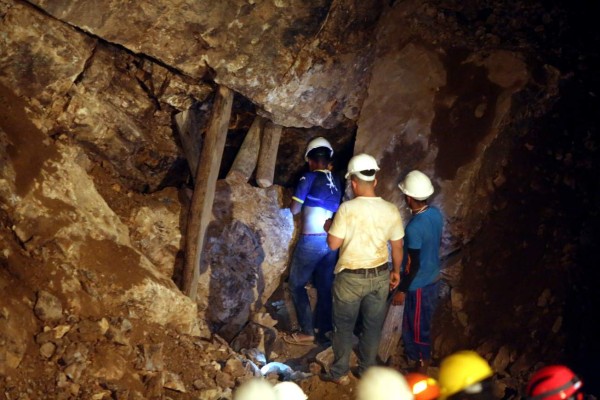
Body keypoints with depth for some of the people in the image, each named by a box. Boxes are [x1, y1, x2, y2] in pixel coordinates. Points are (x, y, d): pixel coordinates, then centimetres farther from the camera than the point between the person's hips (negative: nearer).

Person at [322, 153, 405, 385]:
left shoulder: (347, 208, -19)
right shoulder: (391, 210, -6)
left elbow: (333, 244, -14)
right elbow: (397, 247, 2)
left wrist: (329, 228, 7)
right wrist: (396, 271, 18)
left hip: (351, 277, -3)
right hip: (380, 276, 4)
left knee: (343, 326, 14)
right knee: (373, 326, 17)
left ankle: (340, 373, 23)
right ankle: (367, 371, 30)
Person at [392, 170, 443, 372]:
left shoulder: (414, 228, -31)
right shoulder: (436, 213, -5)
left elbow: (413, 265, -24)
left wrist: (402, 290, -13)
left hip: (419, 285, -8)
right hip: (433, 278, 9)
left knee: (417, 329, 9)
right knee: (421, 325, 26)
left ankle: (421, 372, 24)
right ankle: (416, 359, 44)